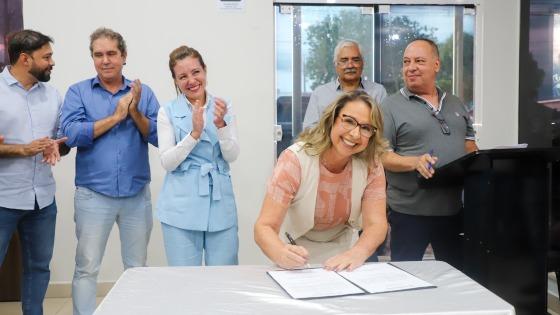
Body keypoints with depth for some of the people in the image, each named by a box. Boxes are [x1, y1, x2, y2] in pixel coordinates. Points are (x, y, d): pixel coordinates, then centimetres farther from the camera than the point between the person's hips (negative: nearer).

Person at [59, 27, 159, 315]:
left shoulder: (143, 92, 5)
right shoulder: (78, 92, 2)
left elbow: (158, 136, -3)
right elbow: (70, 134, -13)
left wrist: (135, 112, -18)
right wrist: (115, 117, -12)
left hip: (137, 194, 2)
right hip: (93, 194, -1)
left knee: (137, 267, 13)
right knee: (86, 268, 3)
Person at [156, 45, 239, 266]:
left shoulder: (222, 107, 6)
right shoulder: (168, 112, 1)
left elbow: (232, 156, -1)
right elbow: (167, 163, -6)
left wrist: (221, 125, -18)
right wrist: (194, 133, -19)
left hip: (220, 202, 2)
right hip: (182, 206, -2)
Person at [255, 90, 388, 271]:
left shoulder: (371, 164, -14)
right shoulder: (295, 159, -23)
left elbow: (376, 224, -18)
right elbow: (264, 227, -26)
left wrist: (357, 253, -40)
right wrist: (281, 254, -48)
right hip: (298, 251, -2)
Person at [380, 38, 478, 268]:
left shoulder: (455, 104, 13)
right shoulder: (391, 107, -6)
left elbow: (468, 141, 21)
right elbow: (380, 156, -11)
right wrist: (415, 162, -27)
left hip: (453, 208, 5)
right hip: (410, 211, -5)